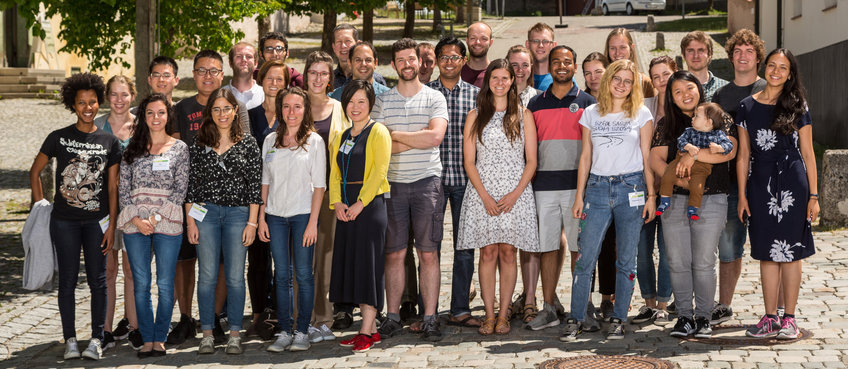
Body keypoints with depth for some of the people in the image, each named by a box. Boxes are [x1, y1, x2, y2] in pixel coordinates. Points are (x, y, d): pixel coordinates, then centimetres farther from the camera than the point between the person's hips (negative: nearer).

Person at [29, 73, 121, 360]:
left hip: (97, 220, 0)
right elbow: (35, 172, 10)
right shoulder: (58, 138, 1)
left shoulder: (109, 142, 3)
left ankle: (97, 338, 8)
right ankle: (70, 339, 10)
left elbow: (113, 187, 3)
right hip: (64, 221, 0)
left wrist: (111, 225, -1)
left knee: (97, 281, 1)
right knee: (68, 280, 4)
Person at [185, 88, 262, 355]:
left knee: (235, 277, 2)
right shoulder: (199, 144, 5)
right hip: (205, 213, 1)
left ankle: (235, 333, 11)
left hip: (238, 213, -1)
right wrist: (190, 221, 0)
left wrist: (252, 222, -3)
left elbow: (254, 185, 1)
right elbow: (190, 184, 6)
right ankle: (207, 333, 11)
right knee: (207, 276, 2)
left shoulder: (248, 144, 2)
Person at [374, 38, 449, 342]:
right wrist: (417, 138, -9)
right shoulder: (382, 101, 9)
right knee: (394, 254, 3)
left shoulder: (434, 98, 5)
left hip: (427, 182, -1)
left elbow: (435, 137, -11)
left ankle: (430, 318, 3)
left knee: (428, 253, -1)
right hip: (393, 183, 1)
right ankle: (392, 317, 9)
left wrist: (394, 134, -6)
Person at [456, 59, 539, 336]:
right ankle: (489, 315, 4)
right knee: (488, 253, -2)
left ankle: (503, 315, 6)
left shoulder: (523, 115, 7)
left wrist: (515, 194, -8)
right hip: (482, 193, 0)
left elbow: (531, 161, 4)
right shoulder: (475, 116, 8)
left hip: (515, 194, 0)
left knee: (507, 252, -1)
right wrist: (485, 196, -8)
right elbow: (469, 162, 4)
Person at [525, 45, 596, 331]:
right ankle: (549, 309, 9)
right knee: (547, 246, 3)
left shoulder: (586, 102, 5)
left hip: (576, 183, -2)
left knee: (579, 246, 0)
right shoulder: (536, 104, 12)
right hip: (544, 185, 2)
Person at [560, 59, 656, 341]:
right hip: (597, 188, 1)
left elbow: (647, 158, 5)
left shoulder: (642, 114, 6)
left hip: (631, 188, -1)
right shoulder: (591, 113, 10)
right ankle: (575, 319, 2)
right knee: (585, 258, -5)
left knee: (626, 260, 3)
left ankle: (618, 320, 12)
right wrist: (579, 196, 7)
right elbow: (586, 157, 11)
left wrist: (651, 195, 0)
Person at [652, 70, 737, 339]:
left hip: (711, 201, -2)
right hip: (675, 200, 2)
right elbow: (656, 160, 3)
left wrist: (694, 155, -17)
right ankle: (684, 316, 13)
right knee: (678, 262, 2)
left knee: (704, 263, -1)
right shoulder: (666, 125, 11)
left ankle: (703, 317, 11)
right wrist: (678, 179, -13)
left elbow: (729, 151, -9)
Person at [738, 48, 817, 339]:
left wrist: (813, 195, -2)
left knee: (790, 252, 1)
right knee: (767, 254, 6)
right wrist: (742, 195, 4)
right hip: (760, 184, 2)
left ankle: (789, 319, 9)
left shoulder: (798, 107, 3)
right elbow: (743, 155, 9)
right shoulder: (747, 106, 7)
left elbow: (808, 154, 3)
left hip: (792, 183, -2)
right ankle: (770, 318, 13)